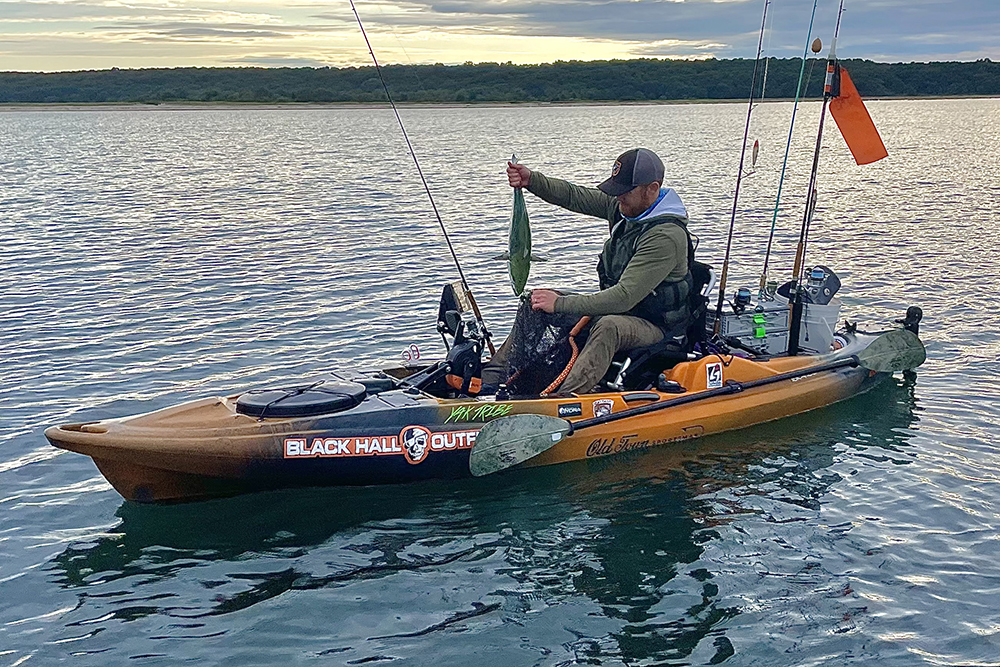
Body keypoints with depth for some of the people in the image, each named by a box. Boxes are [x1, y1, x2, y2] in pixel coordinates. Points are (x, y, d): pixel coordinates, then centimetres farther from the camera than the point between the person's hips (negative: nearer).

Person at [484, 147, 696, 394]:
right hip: (616, 310, 9)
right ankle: (490, 381, -4)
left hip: (655, 326, -9)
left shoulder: (667, 237, -27)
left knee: (608, 326, -41)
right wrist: (532, 180, -18)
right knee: (539, 303, 2)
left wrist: (561, 304, -31)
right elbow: (574, 196, 2)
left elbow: (625, 297, -32)